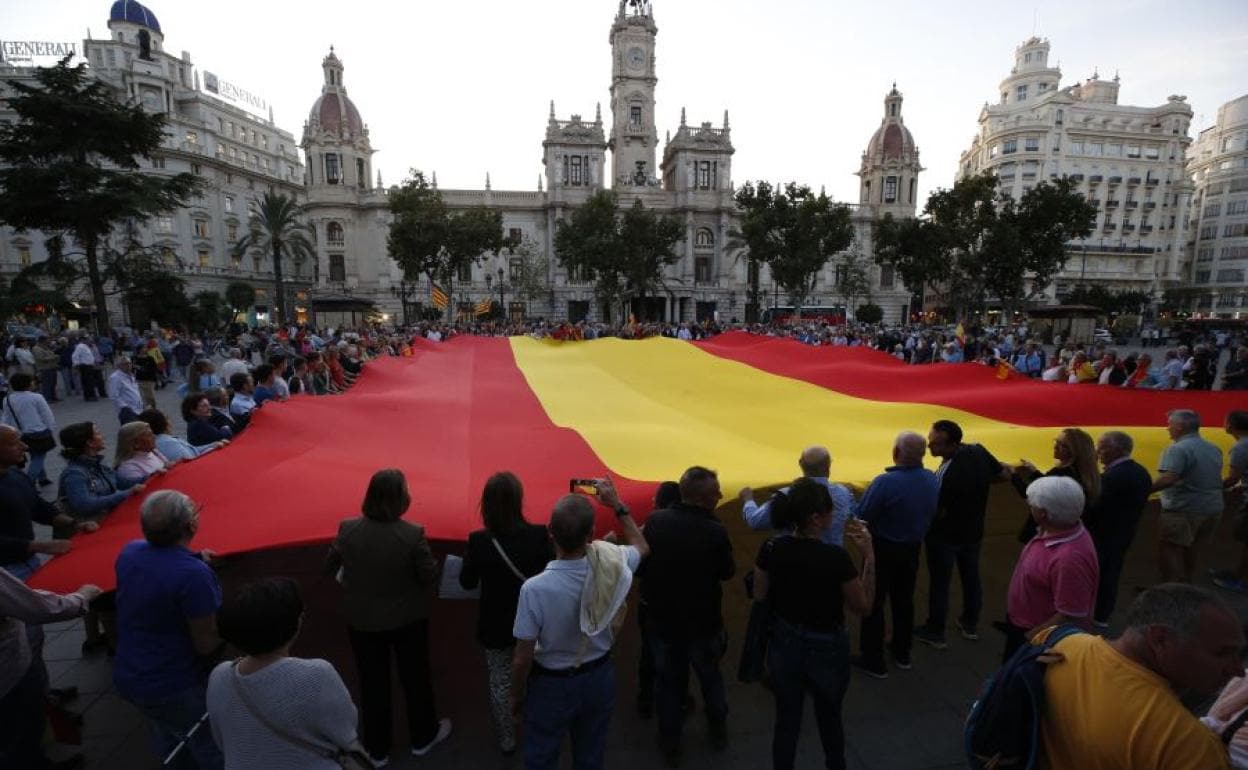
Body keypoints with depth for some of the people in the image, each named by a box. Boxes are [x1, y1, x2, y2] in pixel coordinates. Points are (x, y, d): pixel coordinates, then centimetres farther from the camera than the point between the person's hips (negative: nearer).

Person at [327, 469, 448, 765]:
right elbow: (430, 575, -17)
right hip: (407, 620, -2)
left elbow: (332, 562, 2)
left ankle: (377, 748, 39)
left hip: (362, 621, 2)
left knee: (372, 683, 20)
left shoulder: (348, 530, -17)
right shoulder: (413, 535, -27)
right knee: (415, 677, 20)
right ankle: (423, 736, 40)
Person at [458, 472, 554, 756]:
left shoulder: (479, 541, -24)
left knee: (500, 682, 20)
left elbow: (467, 583, -8)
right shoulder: (539, 535, -23)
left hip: (496, 625, -1)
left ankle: (507, 740, 38)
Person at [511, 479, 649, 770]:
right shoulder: (611, 566, -24)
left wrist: (517, 696, 0)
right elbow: (642, 546, 1)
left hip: (552, 686, -3)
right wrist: (617, 505, 2)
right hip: (599, 678, 3)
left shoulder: (535, 589, -32)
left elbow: (523, 659, -19)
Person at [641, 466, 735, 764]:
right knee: (711, 677, 25)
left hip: (661, 620, 2)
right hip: (703, 623, -1)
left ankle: (670, 745, 36)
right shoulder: (715, 531, -26)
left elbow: (641, 561, -1)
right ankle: (718, 733, 45)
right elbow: (727, 572, -9)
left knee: (669, 683, 20)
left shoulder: (654, 521, -16)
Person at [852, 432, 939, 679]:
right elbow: (931, 513, 5)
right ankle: (902, 653, 38)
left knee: (873, 604, 8)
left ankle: (873, 661, 18)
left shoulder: (885, 482, -30)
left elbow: (862, 517, -24)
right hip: (912, 548, 6)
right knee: (904, 600, 22)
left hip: (883, 549, -6)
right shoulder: (932, 480, -9)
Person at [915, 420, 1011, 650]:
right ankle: (971, 624, 42)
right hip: (973, 531, 7)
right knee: (971, 575, 23)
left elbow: (937, 511, -25)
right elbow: (1004, 474, 4)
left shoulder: (946, 474, -35)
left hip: (945, 535, -7)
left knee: (940, 582, 10)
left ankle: (935, 632, 25)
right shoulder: (979, 451, -13)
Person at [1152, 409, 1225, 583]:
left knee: (1171, 551, 2)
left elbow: (1168, 479, -30)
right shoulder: (1214, 449, 10)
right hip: (1212, 509, 8)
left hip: (1183, 511, -8)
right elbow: (1213, 479, 20)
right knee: (1192, 551, 18)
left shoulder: (1178, 449, -19)